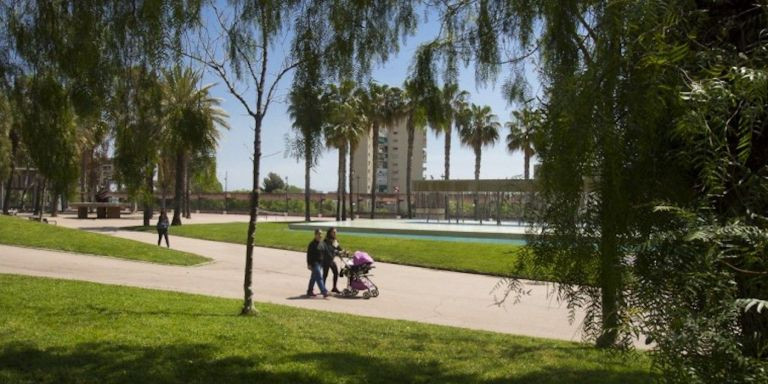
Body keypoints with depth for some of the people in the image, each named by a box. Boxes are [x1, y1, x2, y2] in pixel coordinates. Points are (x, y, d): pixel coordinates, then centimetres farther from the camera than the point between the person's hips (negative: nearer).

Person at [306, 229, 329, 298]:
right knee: (319, 278, -11)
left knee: (313, 278, 16)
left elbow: (325, 253, 16)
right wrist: (309, 264, -15)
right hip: (314, 263, -8)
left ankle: (310, 291, 26)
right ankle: (324, 292, -16)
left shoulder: (322, 243, 10)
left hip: (320, 263, 8)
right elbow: (309, 255, -12)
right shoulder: (312, 244, -11)